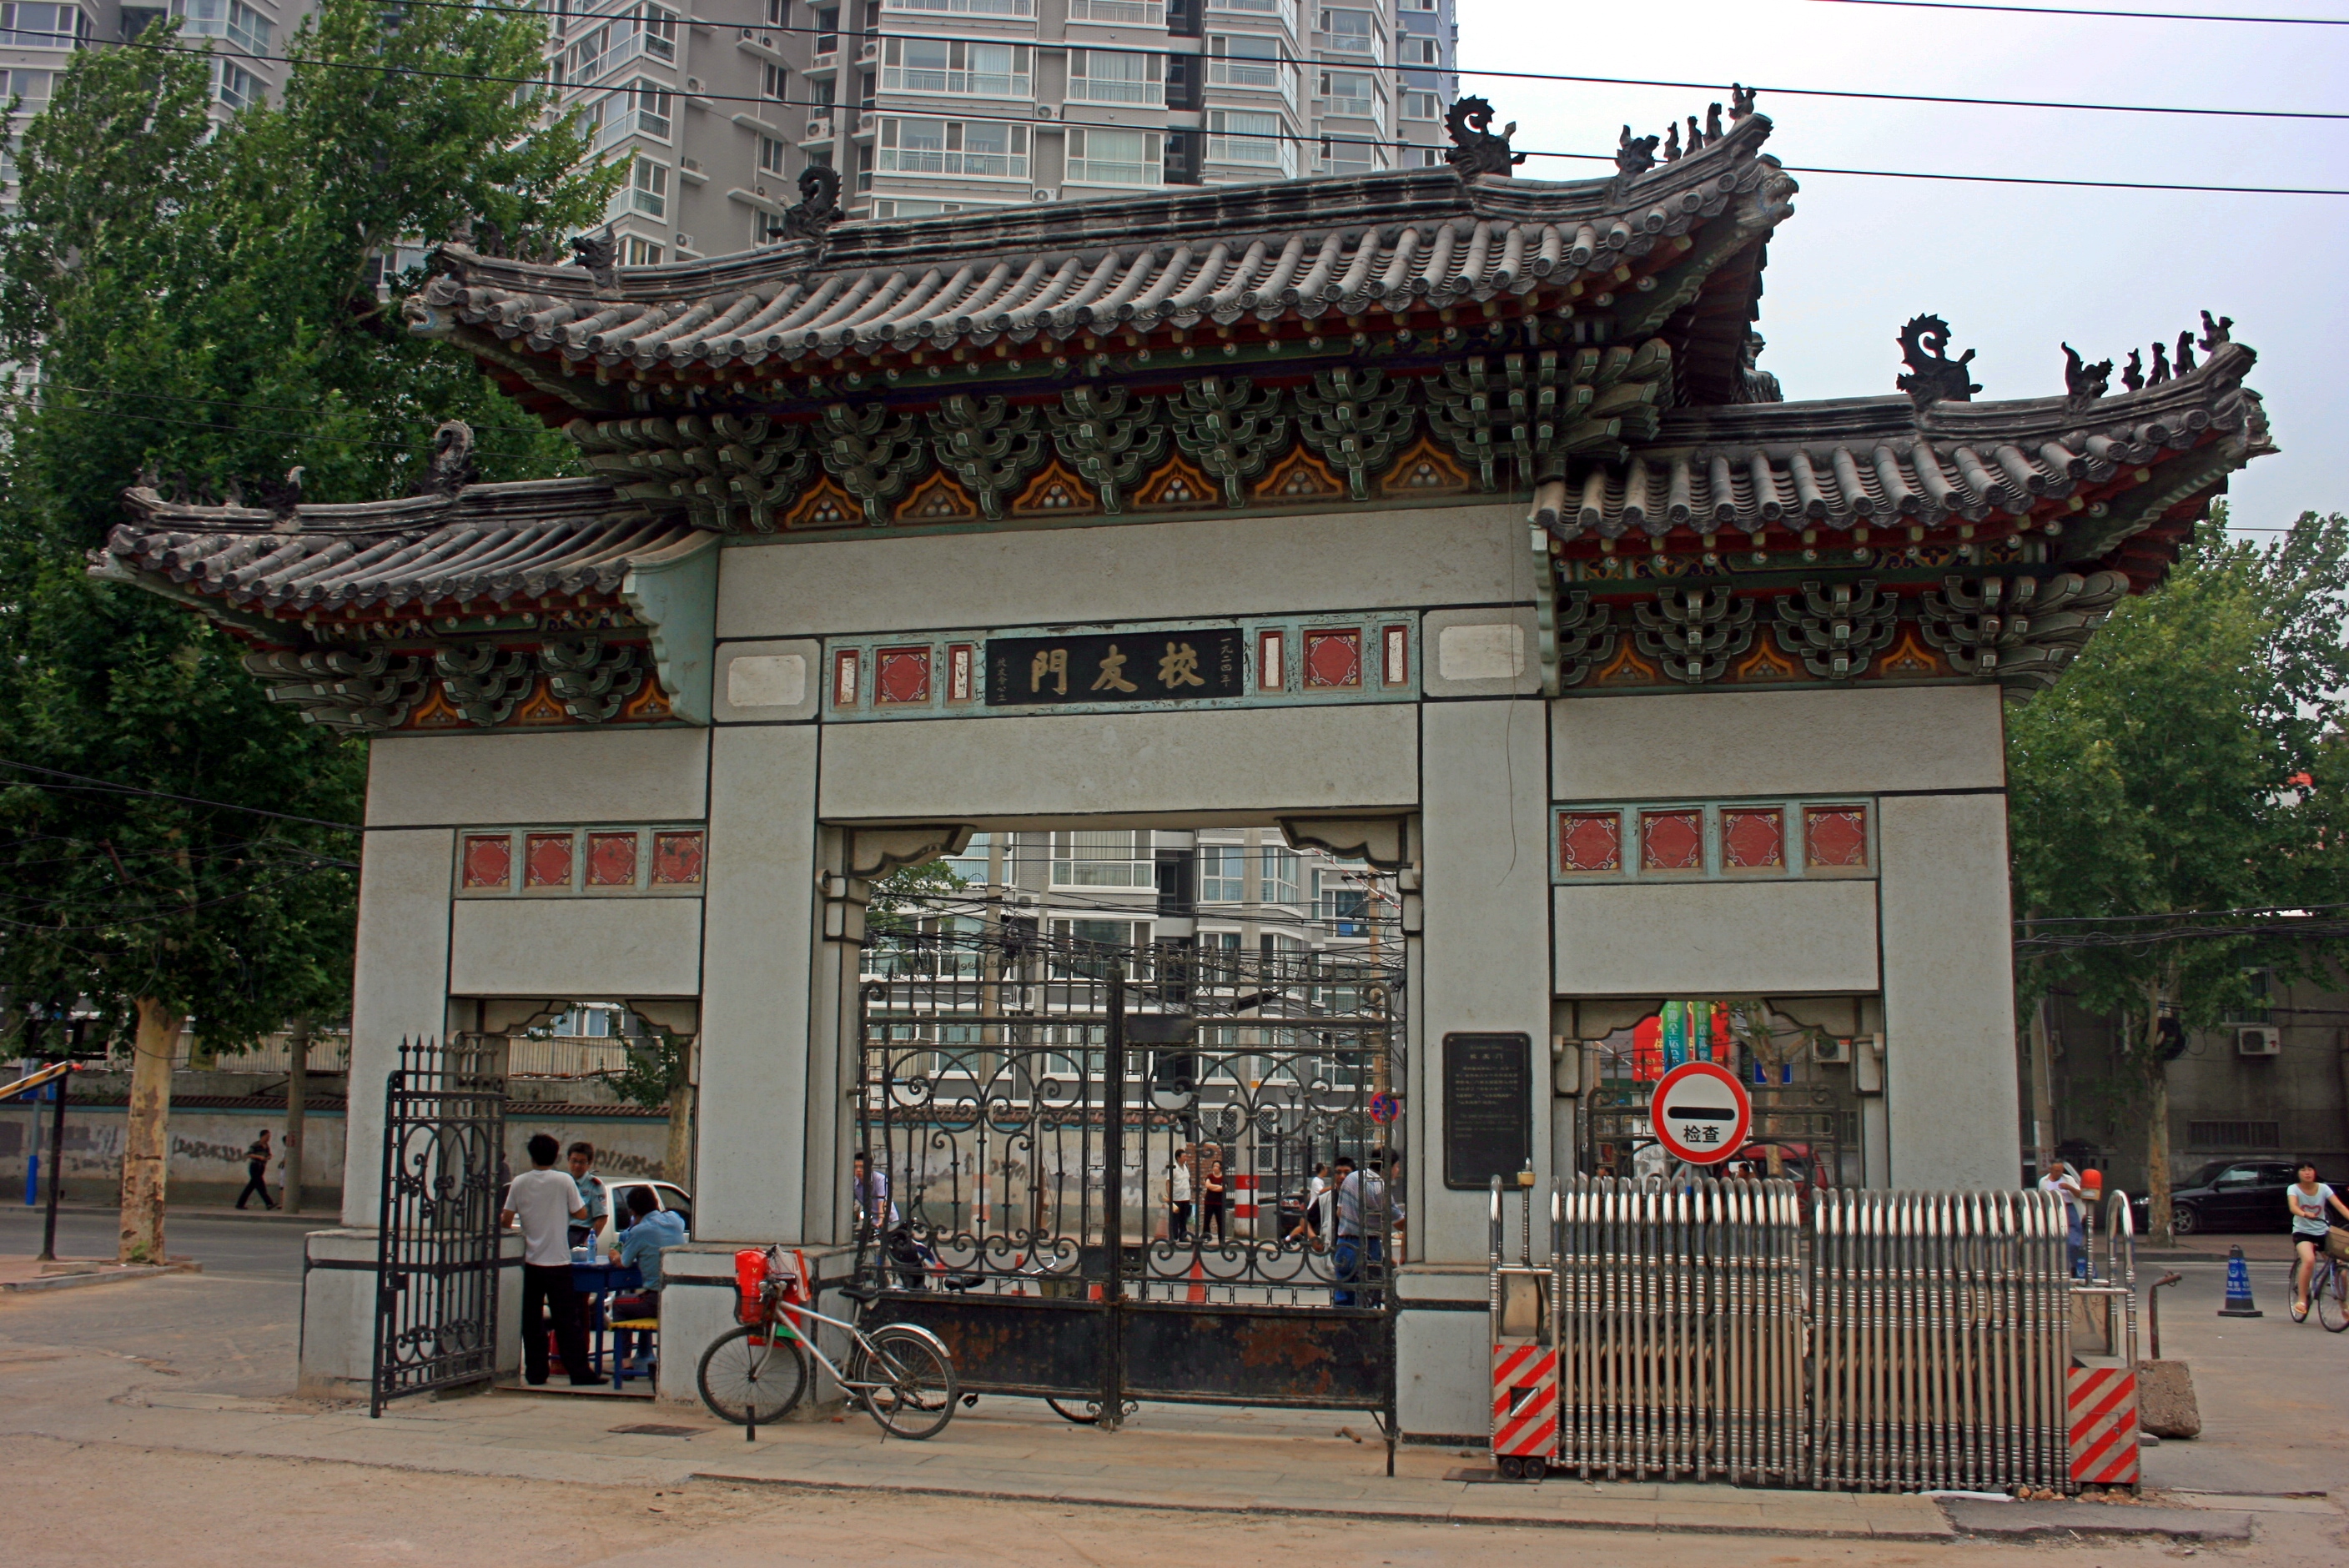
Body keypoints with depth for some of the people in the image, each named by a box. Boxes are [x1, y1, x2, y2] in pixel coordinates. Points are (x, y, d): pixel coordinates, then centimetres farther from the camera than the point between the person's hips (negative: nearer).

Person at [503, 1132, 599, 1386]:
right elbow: (581, 1213, -3)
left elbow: (507, 1220, 0)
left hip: (530, 1261, 2)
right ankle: (579, 1372, -1)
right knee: (567, 1319, 1)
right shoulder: (564, 1181, -6)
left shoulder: (520, 1183, -2)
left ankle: (535, 1372, 10)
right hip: (558, 1261, -1)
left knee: (532, 1320, 10)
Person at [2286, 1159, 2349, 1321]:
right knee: (2309, 1260, -31)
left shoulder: (2323, 1188, -2)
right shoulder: (2293, 1189, -8)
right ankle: (2301, 1299, -19)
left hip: (2322, 1232, 3)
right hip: (2302, 1232, -3)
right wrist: (2305, 1214, -49)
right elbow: (2293, 1207, -28)